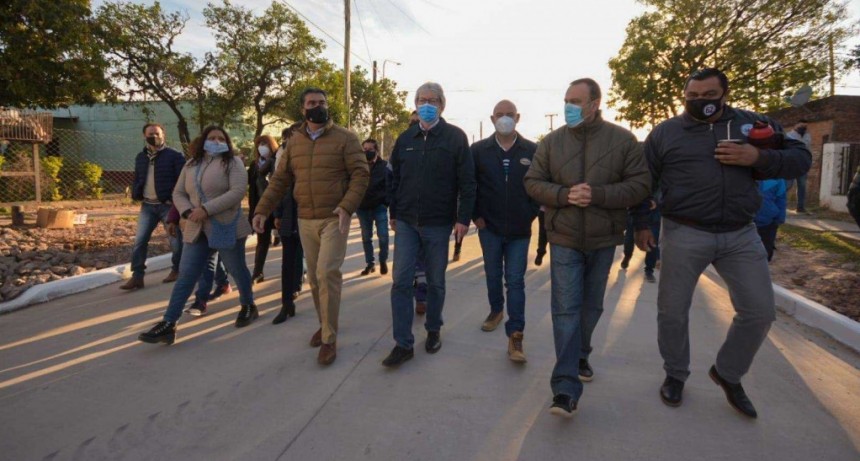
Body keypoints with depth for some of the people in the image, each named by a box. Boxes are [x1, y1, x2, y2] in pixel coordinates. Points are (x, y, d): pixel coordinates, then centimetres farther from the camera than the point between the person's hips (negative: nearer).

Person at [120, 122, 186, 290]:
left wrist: (175, 200, -17)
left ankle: (176, 270, 22)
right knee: (140, 240, 0)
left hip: (168, 205, -5)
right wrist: (136, 194, 3)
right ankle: (137, 276, 5)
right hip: (147, 205, 5)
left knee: (175, 240, 3)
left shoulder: (174, 156, -6)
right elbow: (138, 179, 21)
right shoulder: (140, 157, 13)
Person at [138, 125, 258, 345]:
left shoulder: (232, 162, -4)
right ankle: (168, 324, 1)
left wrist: (207, 209, -22)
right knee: (185, 276, 1)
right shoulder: (191, 164, 13)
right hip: (197, 230, 5)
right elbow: (178, 193, 13)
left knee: (237, 270, 10)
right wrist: (188, 212, -9)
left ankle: (248, 307, 33)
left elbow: (238, 191, -18)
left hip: (226, 228, -5)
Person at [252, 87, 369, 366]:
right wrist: (262, 209, 0)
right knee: (315, 277, 11)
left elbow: (361, 174, -8)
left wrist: (347, 206, -21)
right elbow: (280, 179, 11)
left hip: (334, 219, -5)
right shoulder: (294, 142, 11)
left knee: (327, 273, -14)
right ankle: (325, 325, 31)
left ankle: (329, 338, -2)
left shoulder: (344, 138, -3)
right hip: (305, 221, 5)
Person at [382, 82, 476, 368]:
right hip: (406, 222, 3)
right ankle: (403, 344, 5)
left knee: (436, 281, 10)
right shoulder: (405, 138, 9)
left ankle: (433, 330, 30)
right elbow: (395, 179, 14)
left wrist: (463, 218, -11)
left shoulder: (455, 137, -3)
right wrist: (393, 213, 12)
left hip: (438, 224, -3)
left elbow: (467, 181, -6)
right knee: (401, 281, -2)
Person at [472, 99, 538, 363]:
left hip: (519, 230, -1)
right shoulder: (478, 150, 0)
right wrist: (476, 216, -1)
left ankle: (515, 336, 2)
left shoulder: (533, 151, -2)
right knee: (493, 275, 17)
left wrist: (530, 214, -2)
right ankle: (496, 311, 41)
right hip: (489, 227, 1)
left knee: (515, 281, -1)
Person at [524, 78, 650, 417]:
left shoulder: (622, 140, -2)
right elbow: (533, 182, 1)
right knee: (566, 309, -7)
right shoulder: (552, 142, 1)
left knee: (591, 306, 16)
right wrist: (564, 195, -17)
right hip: (564, 239, -1)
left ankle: (579, 355, 41)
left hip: (603, 240, 1)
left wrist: (598, 194, -21)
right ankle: (566, 389, -7)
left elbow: (641, 184, -6)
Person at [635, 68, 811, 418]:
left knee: (760, 311, 3)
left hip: (741, 235, 2)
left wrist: (759, 158, -13)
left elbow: (800, 158, 6)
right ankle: (675, 375, 28)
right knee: (672, 311, 4)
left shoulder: (752, 124, 7)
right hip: (684, 234, -2)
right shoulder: (666, 132, 2)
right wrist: (640, 225, 2)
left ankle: (728, 373, 28)